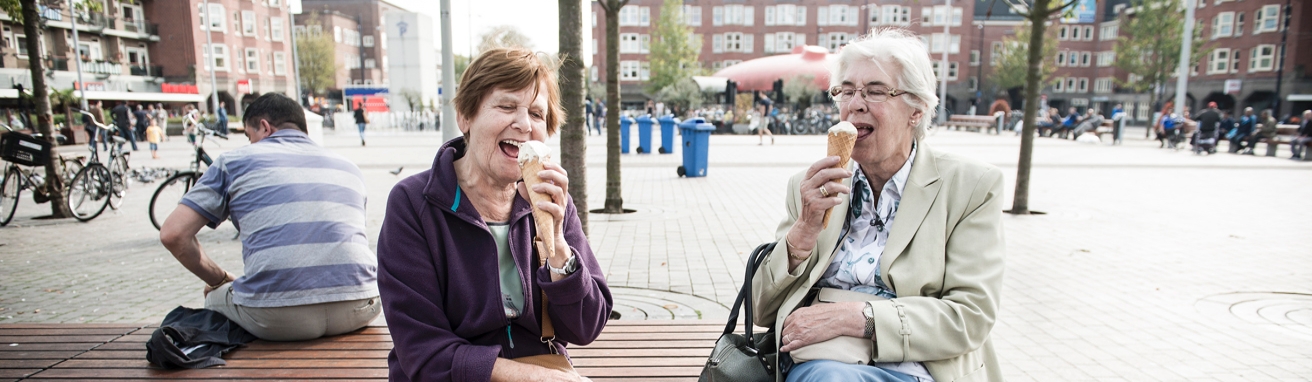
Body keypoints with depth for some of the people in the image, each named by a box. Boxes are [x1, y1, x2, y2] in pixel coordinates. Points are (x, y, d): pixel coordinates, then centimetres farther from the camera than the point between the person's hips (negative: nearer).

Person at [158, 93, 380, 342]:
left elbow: (173, 233, 6)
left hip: (276, 321, -2)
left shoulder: (235, 161, 12)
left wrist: (219, 280, 22)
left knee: (215, 296, 27)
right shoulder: (349, 167, 21)